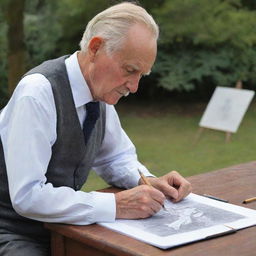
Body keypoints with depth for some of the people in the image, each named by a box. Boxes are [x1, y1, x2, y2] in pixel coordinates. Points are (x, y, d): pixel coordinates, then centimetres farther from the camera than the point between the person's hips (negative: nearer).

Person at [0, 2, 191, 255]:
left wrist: (149, 182, -6)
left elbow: (117, 157, 14)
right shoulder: (38, 92, -23)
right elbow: (27, 196, -28)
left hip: (60, 225, 7)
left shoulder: (99, 91, -1)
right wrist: (117, 205, -28)